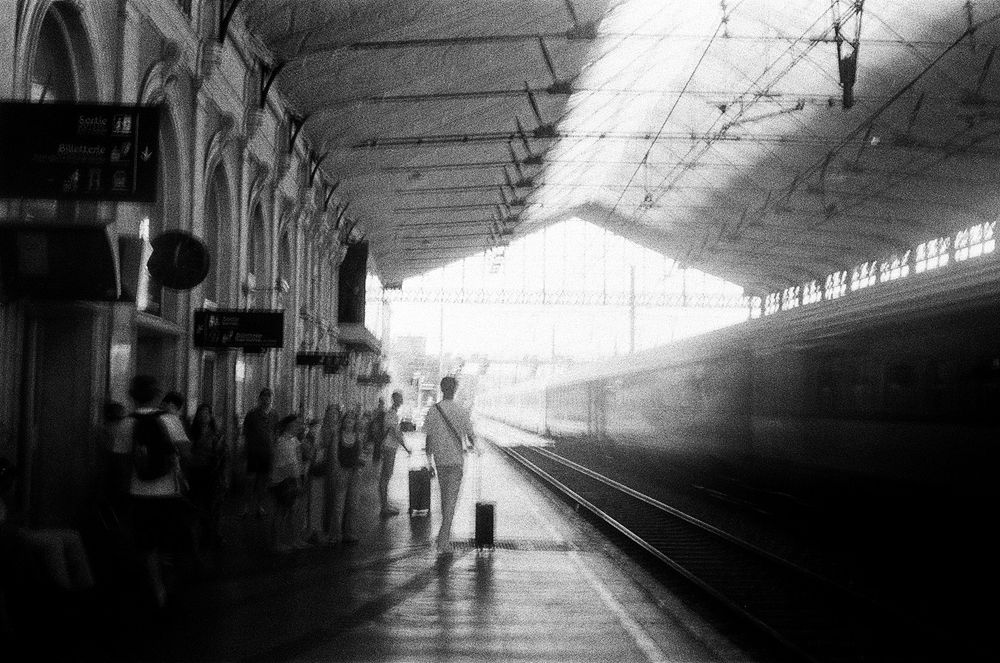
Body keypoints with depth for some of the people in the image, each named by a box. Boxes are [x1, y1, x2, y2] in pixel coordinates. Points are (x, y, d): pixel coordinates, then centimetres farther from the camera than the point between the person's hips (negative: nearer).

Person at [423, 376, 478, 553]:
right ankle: (443, 537, -14)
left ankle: (446, 534, 25)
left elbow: (429, 437, 3)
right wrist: (471, 446, 23)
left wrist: (430, 459, 15)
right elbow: (470, 435, -1)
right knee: (451, 498, -4)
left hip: (439, 460, 3)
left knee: (444, 496, 18)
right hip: (456, 459, -3)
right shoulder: (461, 412, -7)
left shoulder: (433, 411, 0)